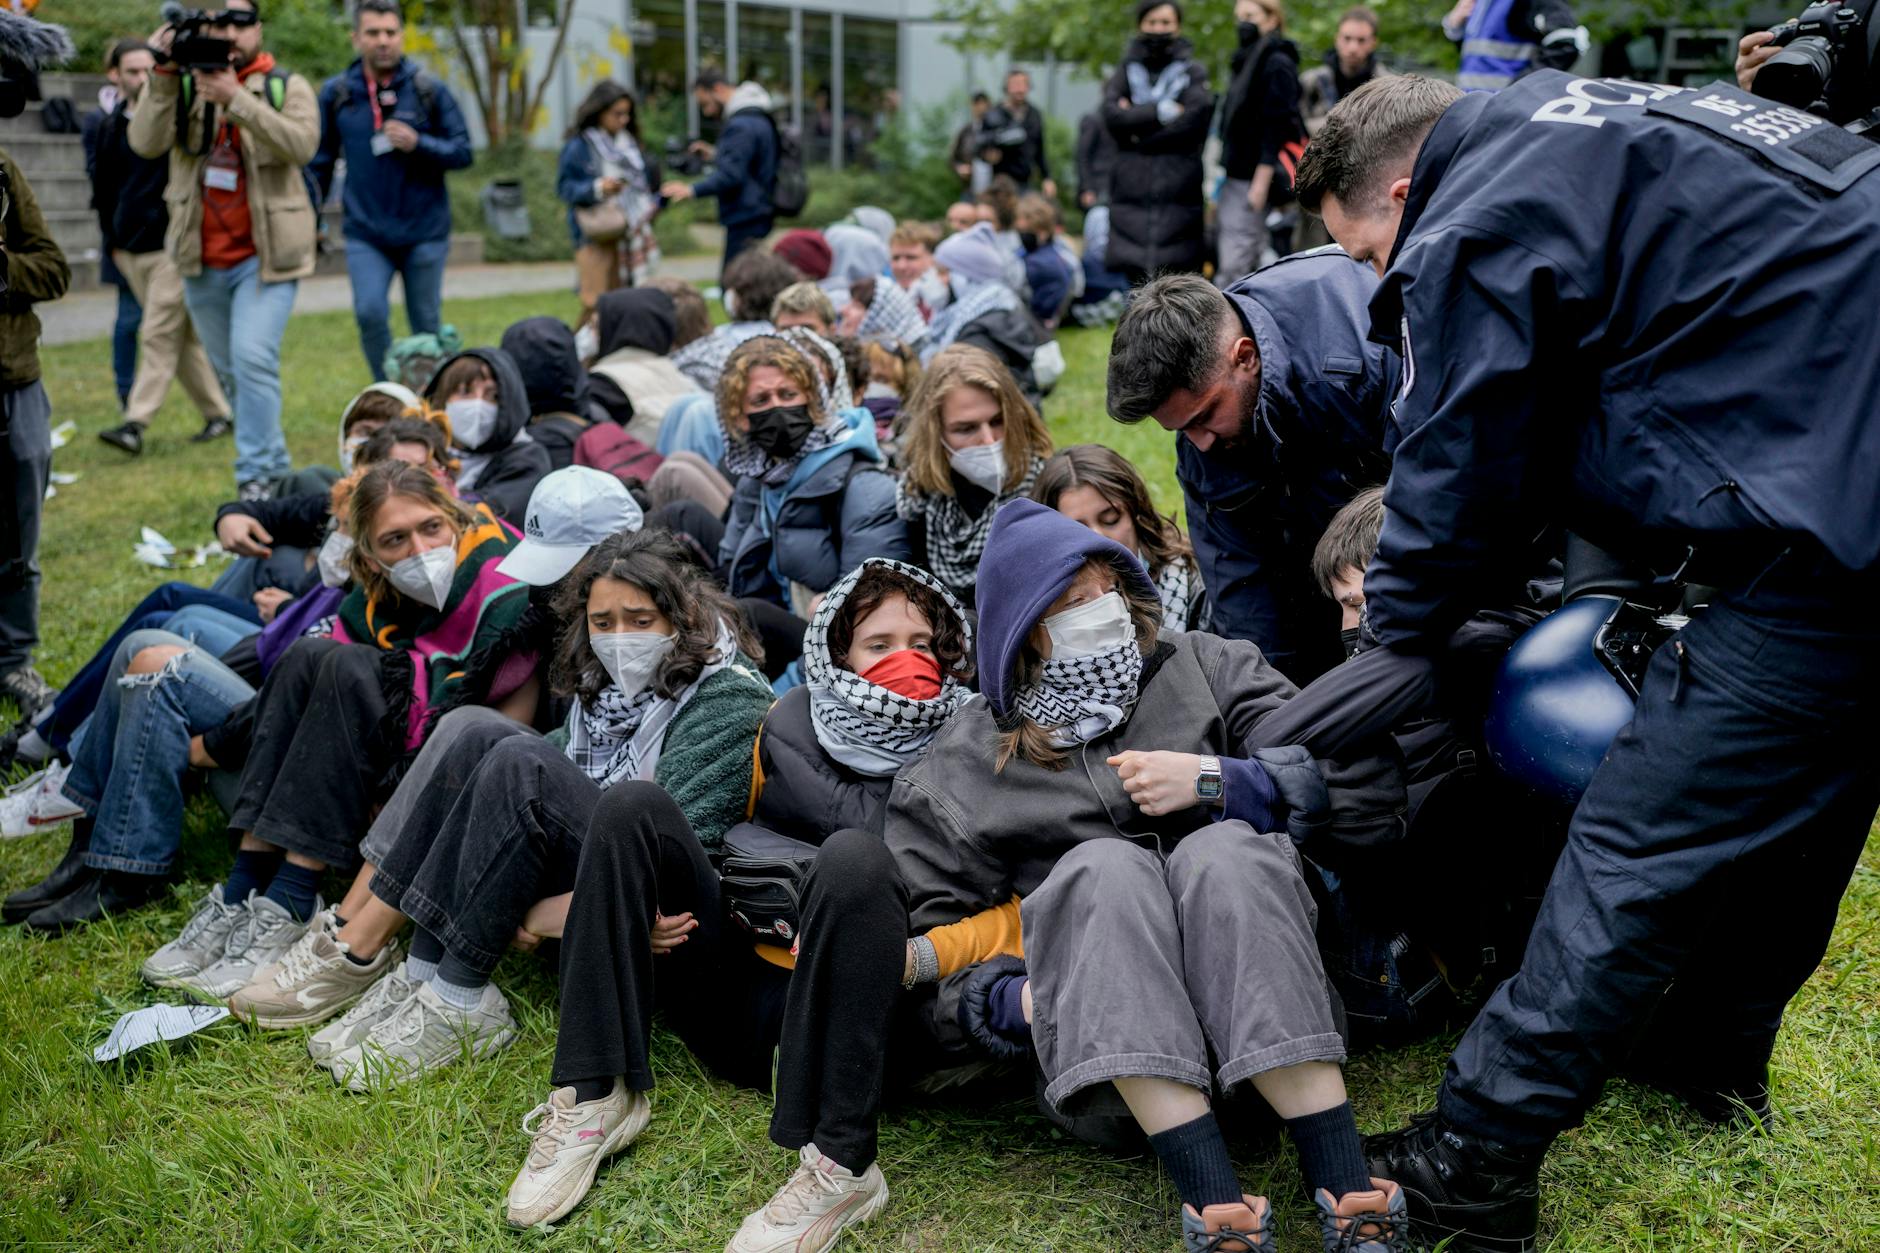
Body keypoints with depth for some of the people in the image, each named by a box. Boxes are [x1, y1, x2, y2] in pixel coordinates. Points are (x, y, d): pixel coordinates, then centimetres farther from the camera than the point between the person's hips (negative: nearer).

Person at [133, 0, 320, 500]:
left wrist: (236, 98, -26)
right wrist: (163, 75, -17)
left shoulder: (286, 86, 1)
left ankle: (258, 476, -13)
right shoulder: (183, 86, 6)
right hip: (202, 259, 4)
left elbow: (302, 144, -19)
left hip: (265, 254, -4)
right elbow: (145, 143, -9)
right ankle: (274, 465, 31)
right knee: (229, 366, 14)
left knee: (253, 358, -19)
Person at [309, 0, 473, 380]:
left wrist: (418, 144, -18)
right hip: (365, 232, 0)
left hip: (424, 232, 0)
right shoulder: (335, 93, 2)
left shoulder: (429, 88, -2)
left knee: (427, 326, 8)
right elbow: (320, 162, 9)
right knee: (369, 313, -15)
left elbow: (463, 151, -1)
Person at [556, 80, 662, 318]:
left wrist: (652, 203, 4)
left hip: (630, 233, 5)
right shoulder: (578, 146, -6)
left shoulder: (629, 143, 12)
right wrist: (597, 189, -22)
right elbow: (564, 186, -8)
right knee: (596, 303, -11)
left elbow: (646, 178, 21)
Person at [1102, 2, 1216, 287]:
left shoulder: (1193, 72, 9)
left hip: (1179, 189, -2)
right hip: (1132, 187, 2)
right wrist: (1160, 112, -8)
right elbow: (1112, 116, -2)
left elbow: (1195, 121, -6)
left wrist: (1137, 122, -4)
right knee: (1136, 274, -2)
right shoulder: (1126, 71, 15)